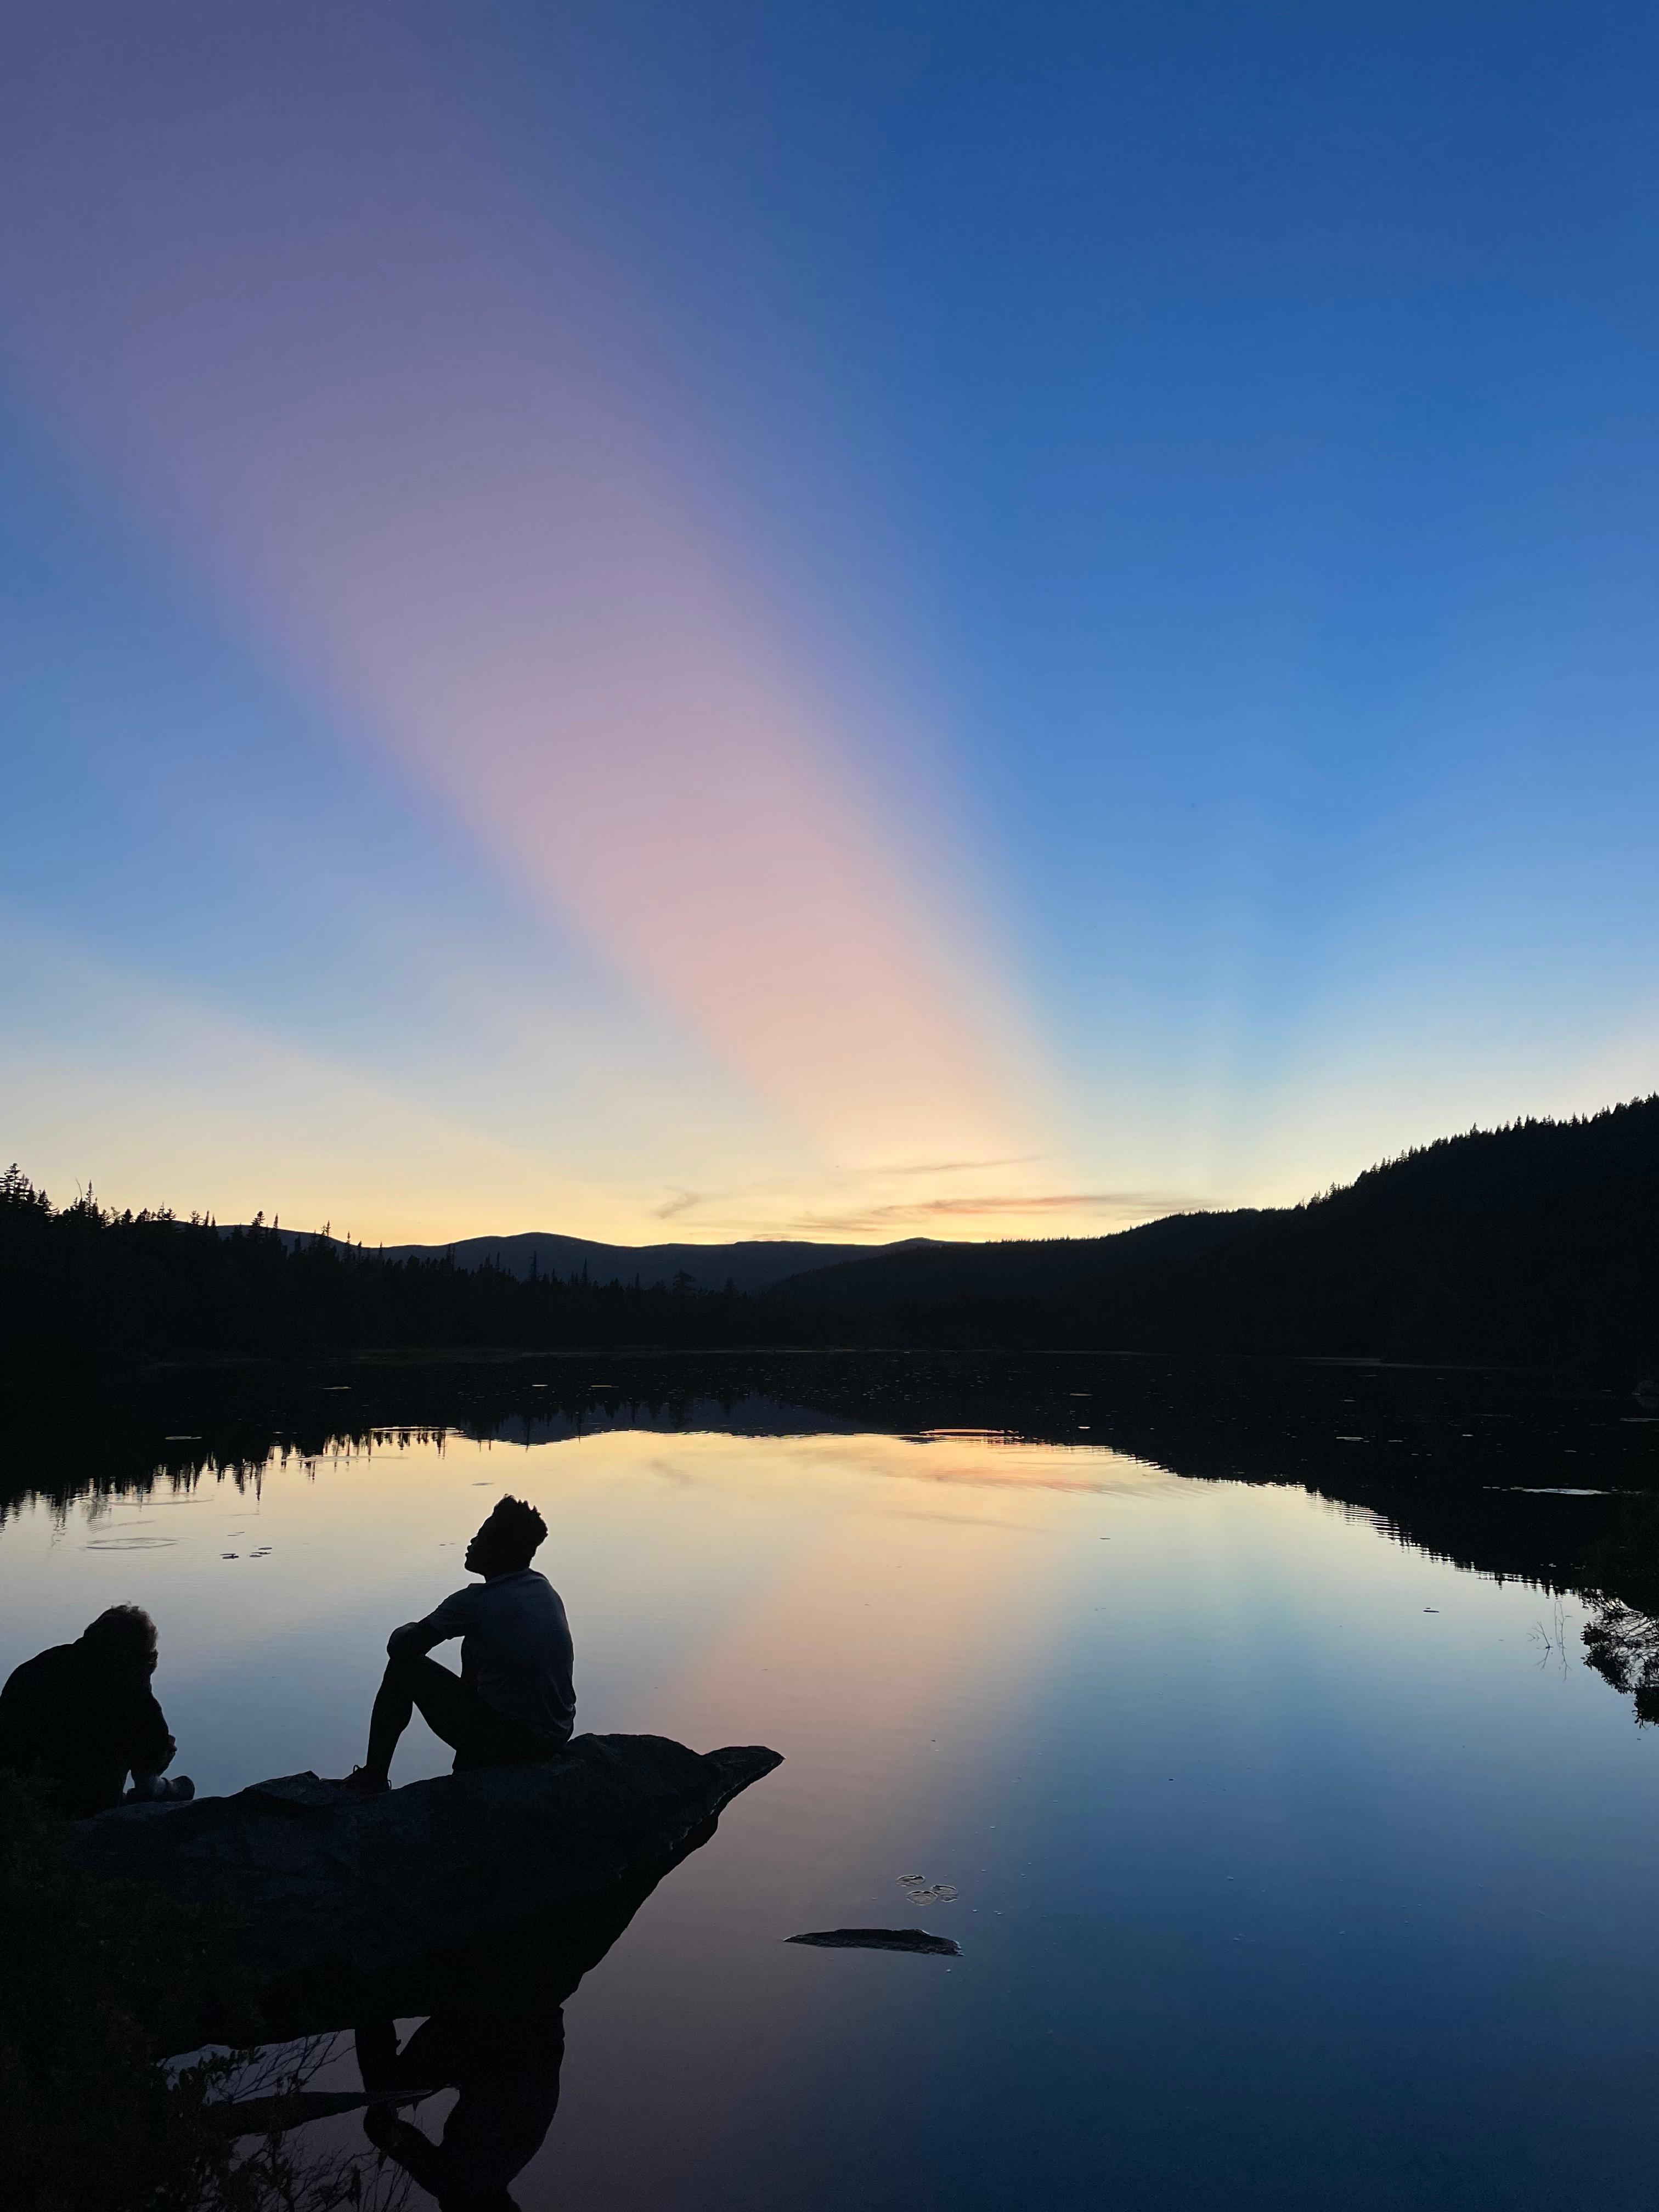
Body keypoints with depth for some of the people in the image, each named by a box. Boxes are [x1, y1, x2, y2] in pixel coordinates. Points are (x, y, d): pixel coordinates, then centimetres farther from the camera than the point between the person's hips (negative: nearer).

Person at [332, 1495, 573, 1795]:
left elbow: (400, 1646, -8)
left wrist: (413, 1631, 13)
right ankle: (466, 1770, 40)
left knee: (403, 1667, 8)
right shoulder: (545, 1589, 5)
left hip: (508, 1742, -7)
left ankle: (372, 1778, 20)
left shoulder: (475, 1602, -16)